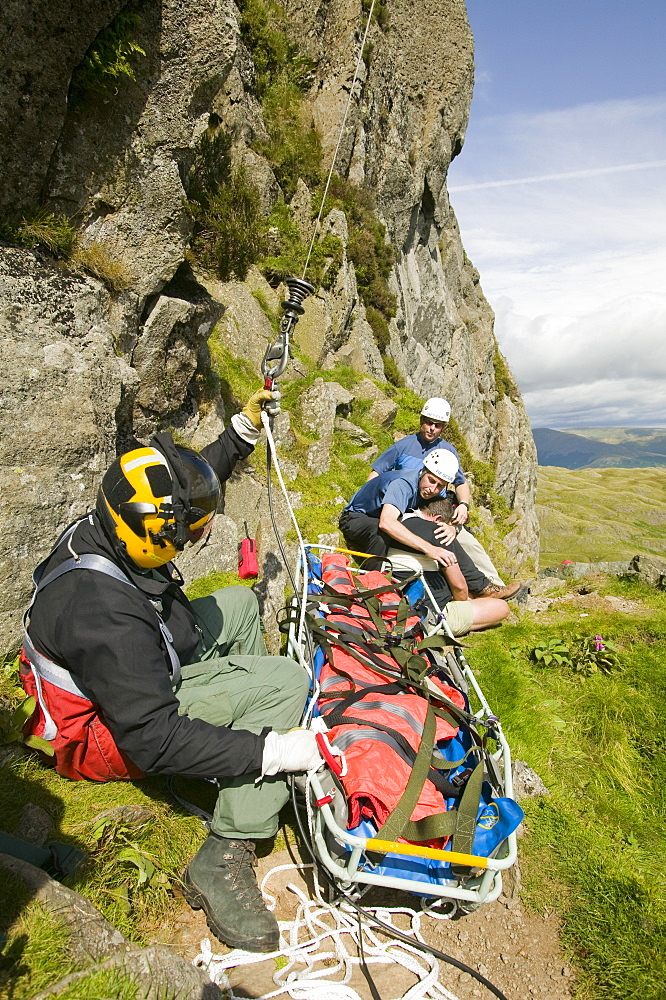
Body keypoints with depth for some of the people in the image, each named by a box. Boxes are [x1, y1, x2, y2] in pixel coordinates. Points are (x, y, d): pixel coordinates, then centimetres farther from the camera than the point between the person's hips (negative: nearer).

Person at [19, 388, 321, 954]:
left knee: (240, 602, 15)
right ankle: (223, 858, -14)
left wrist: (246, 427, 1)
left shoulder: (104, 529, -12)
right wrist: (278, 751, -36)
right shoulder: (104, 613, -39)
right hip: (113, 730, -9)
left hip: (146, 668, 9)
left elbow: (197, 480, 5)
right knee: (284, 682, -24)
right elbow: (153, 738, -36)